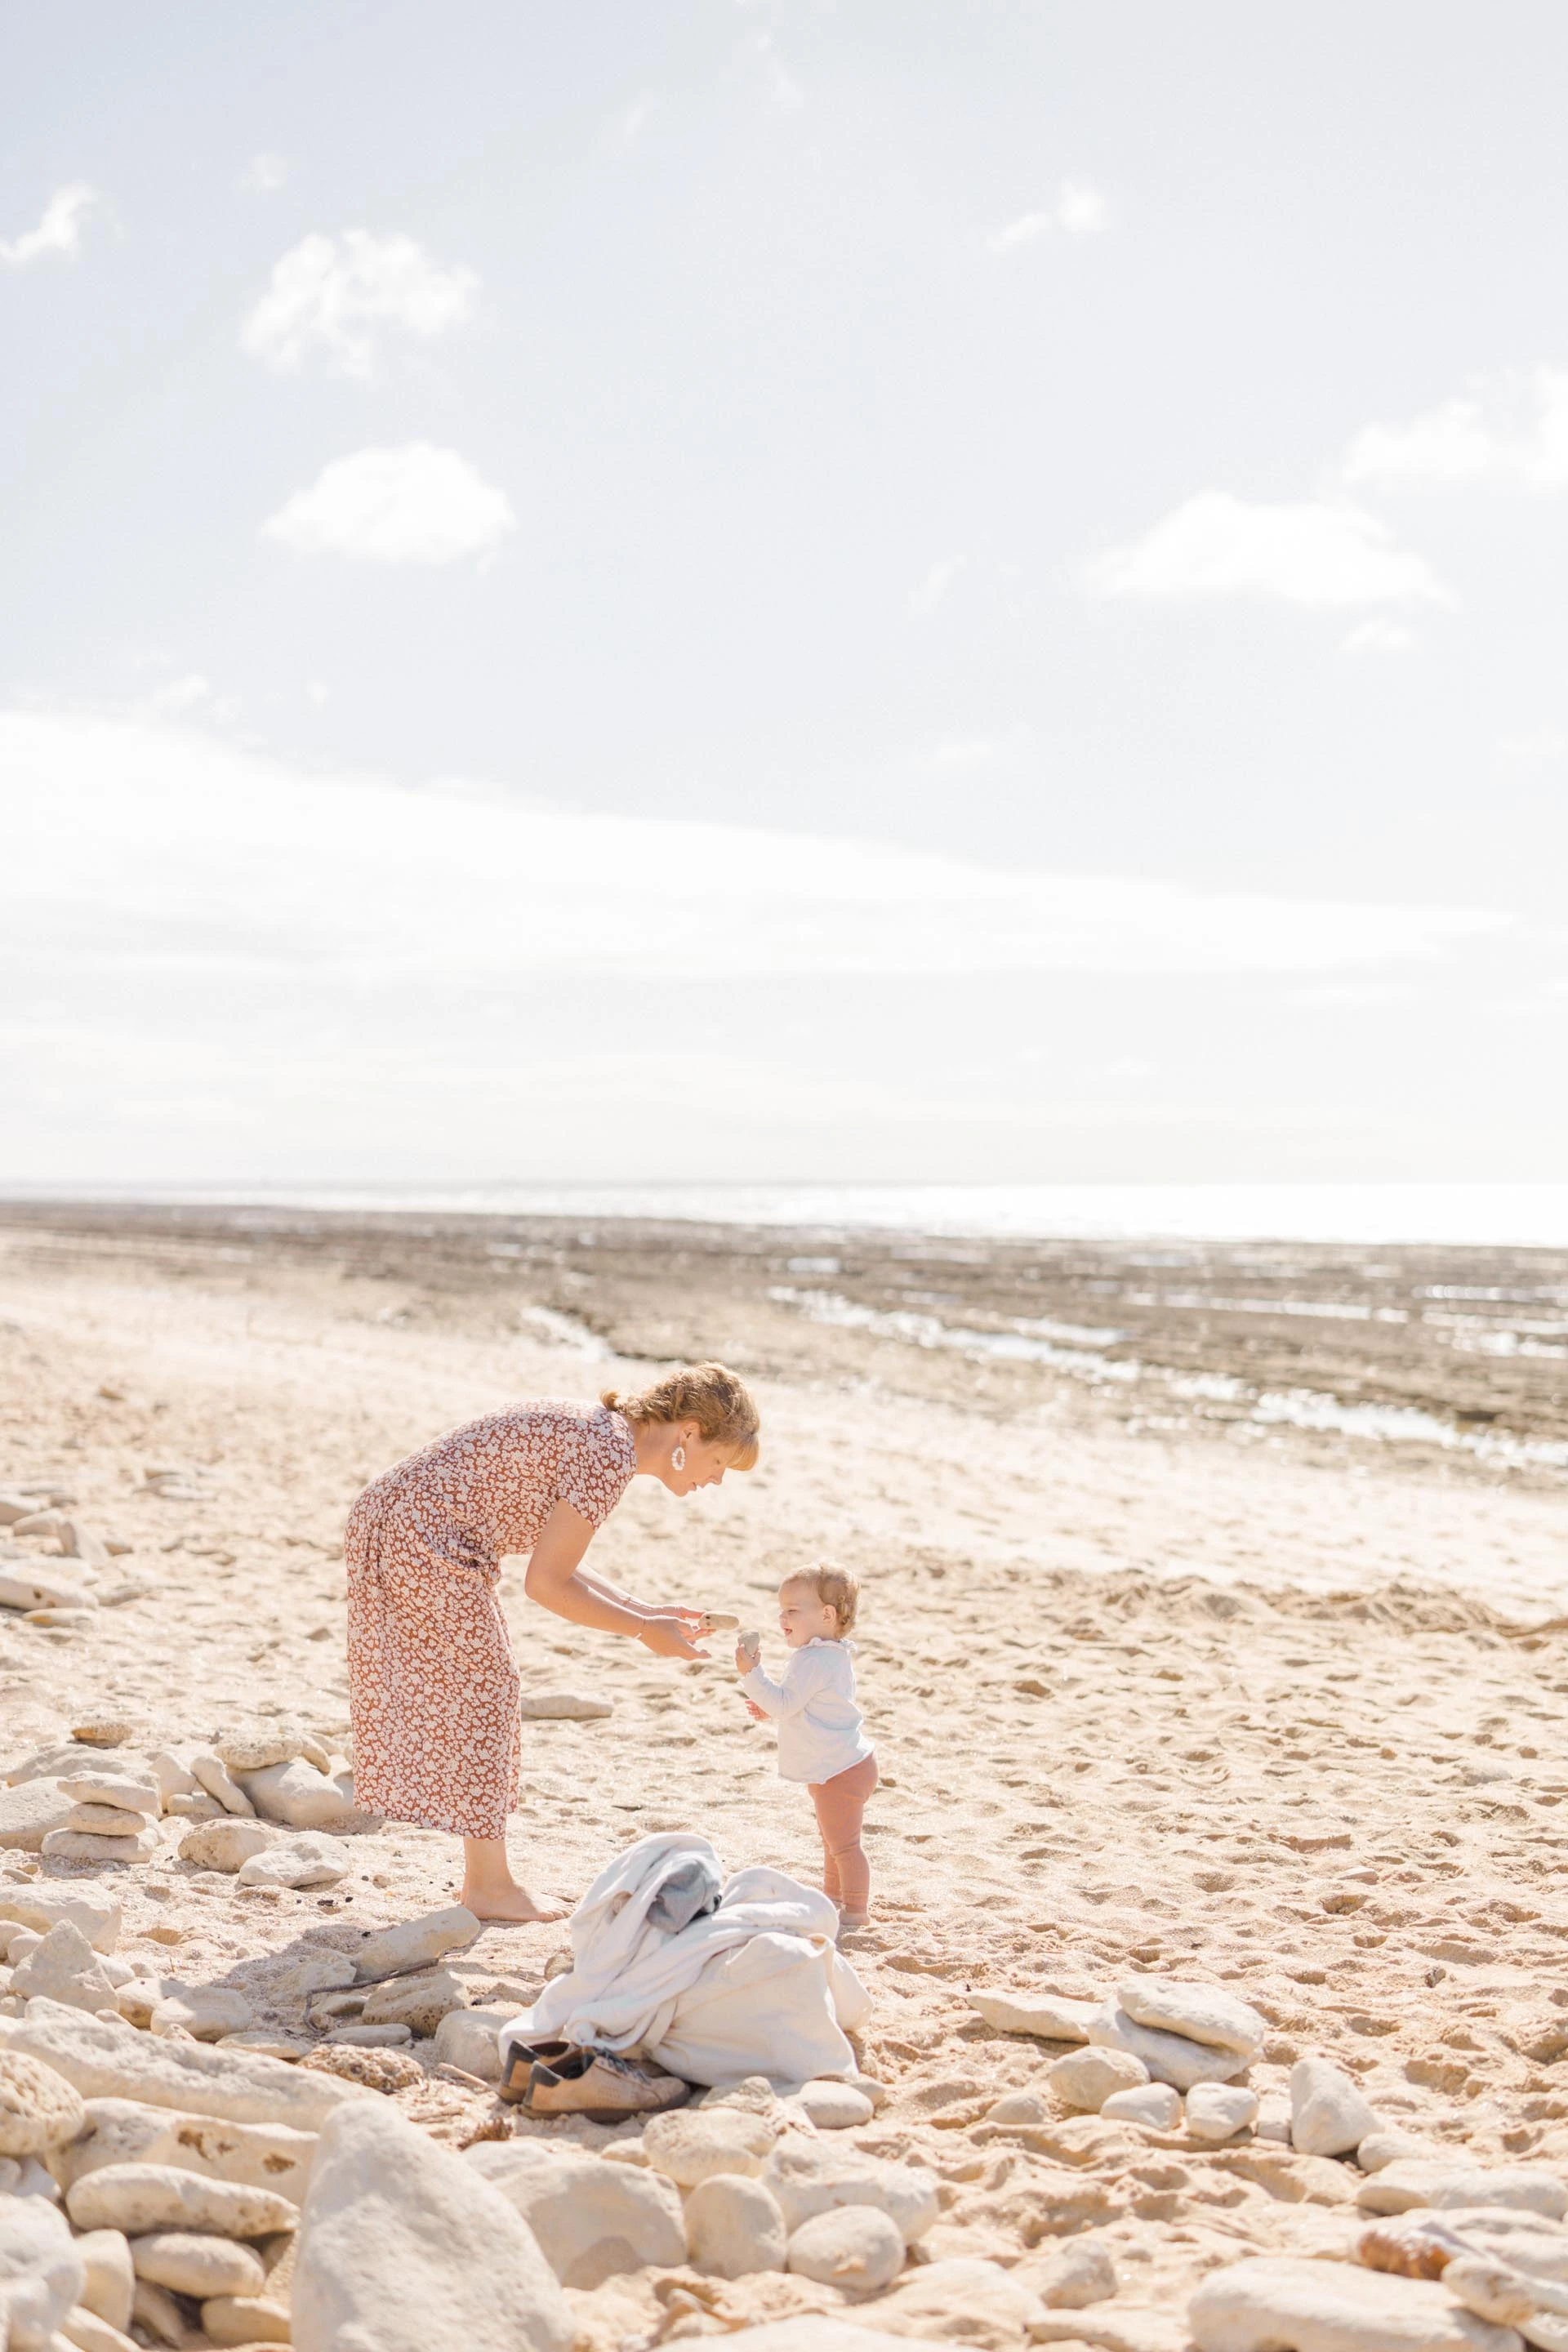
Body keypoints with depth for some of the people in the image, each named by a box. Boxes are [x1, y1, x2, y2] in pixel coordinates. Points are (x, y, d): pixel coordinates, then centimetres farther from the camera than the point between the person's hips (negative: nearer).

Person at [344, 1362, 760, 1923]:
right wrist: (644, 1631, -6)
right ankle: (491, 1886, 9)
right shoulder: (610, 1455, -18)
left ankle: (482, 1874, 22)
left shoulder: (601, 1431, 12)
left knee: (480, 1697, 15)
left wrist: (641, 1609, 15)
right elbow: (545, 1583, -16)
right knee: (475, 1694, -1)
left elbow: (551, 1559, 19)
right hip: (422, 1539, -10)